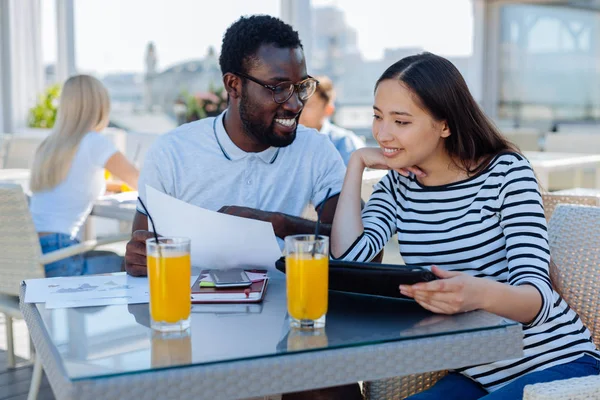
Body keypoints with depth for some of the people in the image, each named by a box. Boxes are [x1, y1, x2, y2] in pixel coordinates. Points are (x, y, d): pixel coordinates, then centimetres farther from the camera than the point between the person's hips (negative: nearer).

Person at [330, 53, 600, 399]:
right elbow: (348, 257, -14)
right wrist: (357, 162, -9)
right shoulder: (398, 184, 2)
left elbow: (538, 295, -22)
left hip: (558, 364, -4)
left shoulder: (506, 172, -12)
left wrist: (481, 293, -45)